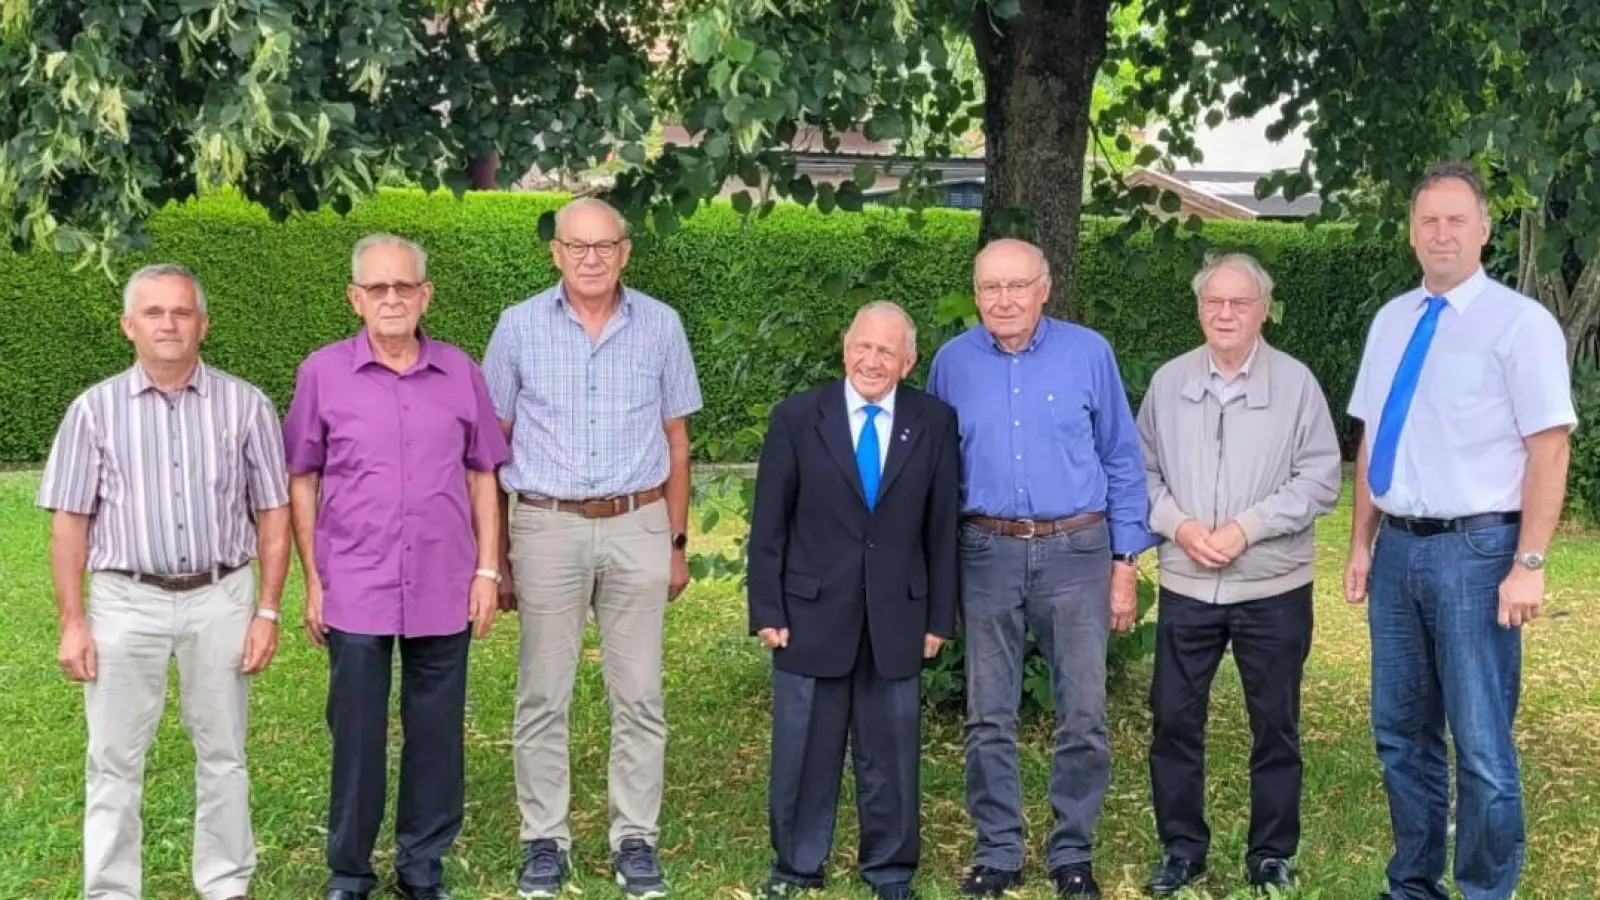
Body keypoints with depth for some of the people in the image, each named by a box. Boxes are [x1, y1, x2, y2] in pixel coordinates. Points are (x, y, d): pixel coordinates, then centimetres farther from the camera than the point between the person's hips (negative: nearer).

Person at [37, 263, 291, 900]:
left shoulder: (245, 406, 1)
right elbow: (69, 523, 2)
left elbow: (272, 515, 3)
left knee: (222, 756, 10)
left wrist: (268, 612, -2)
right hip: (126, 602, 0)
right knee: (114, 760, 6)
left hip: (220, 600, 0)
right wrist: (72, 623, -3)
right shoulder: (95, 409, 0)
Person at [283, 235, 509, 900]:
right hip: (355, 593, -1)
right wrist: (312, 581, 0)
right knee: (356, 735, 6)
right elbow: (301, 481, 3)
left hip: (443, 591, 2)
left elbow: (482, 474, 8)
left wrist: (487, 570, 3)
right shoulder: (323, 374, -1)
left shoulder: (460, 372, 3)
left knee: (437, 733, 9)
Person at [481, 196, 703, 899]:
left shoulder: (660, 325, 3)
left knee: (638, 697, 5)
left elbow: (676, 441, 10)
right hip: (548, 528, -1)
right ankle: (544, 841, 16)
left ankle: (635, 840, 15)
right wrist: (496, 553, 2)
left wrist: (677, 543, 9)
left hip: (637, 528, 1)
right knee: (542, 697, 5)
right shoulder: (519, 327, 1)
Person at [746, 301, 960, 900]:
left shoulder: (935, 423, 2)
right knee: (805, 750, 8)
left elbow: (943, 528, 4)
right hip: (812, 613, -1)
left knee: (891, 750, 9)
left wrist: (939, 617, 3)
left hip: (897, 617, 1)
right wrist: (767, 611, -4)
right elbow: (768, 524, 0)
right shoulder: (797, 418, -2)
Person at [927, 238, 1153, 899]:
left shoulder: (1088, 353, -1)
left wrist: (1127, 563, 0)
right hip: (988, 553, 1)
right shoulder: (953, 363, 3)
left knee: (1082, 716, 3)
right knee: (989, 718, 7)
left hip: (1076, 551, -1)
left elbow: (1122, 462, 3)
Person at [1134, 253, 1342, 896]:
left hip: (1274, 588, -2)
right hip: (1186, 586, 2)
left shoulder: (1296, 383, -6)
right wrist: (1178, 526, -10)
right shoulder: (1168, 382, 2)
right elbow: (1144, 471, 7)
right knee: (1173, 717, 7)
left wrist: (1246, 528, -16)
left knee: (1275, 723, 8)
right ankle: (1181, 847, 22)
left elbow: (1320, 479, -8)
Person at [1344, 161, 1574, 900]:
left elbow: (1548, 450, -11)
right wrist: (1362, 544, 11)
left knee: (1481, 742, -1)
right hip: (1399, 548, 6)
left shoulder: (1520, 322, -8)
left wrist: (1529, 564, -16)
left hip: (1475, 549, -6)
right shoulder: (1392, 320, 10)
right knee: (1402, 732, 15)